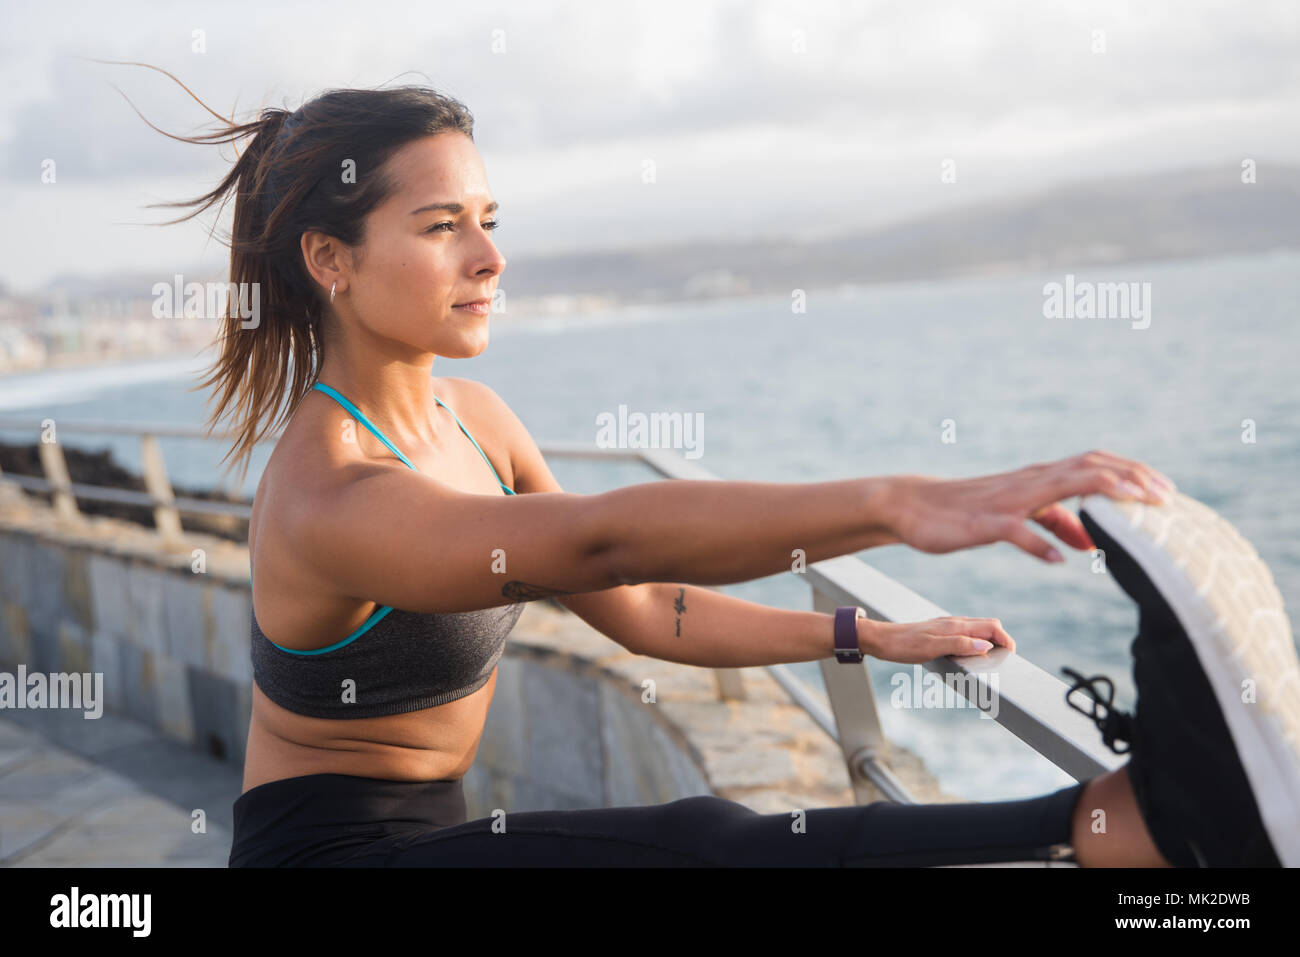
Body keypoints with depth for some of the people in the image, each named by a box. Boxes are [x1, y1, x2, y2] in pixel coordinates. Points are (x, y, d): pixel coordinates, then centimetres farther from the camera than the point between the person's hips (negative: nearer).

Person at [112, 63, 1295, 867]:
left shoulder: (472, 417, 1)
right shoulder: (327, 500, -28)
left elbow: (643, 611, 6)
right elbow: (600, 541, -47)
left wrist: (870, 636, 2)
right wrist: (897, 504, -59)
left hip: (427, 833, 11)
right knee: (704, 847, -32)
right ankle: (1128, 824, -40)